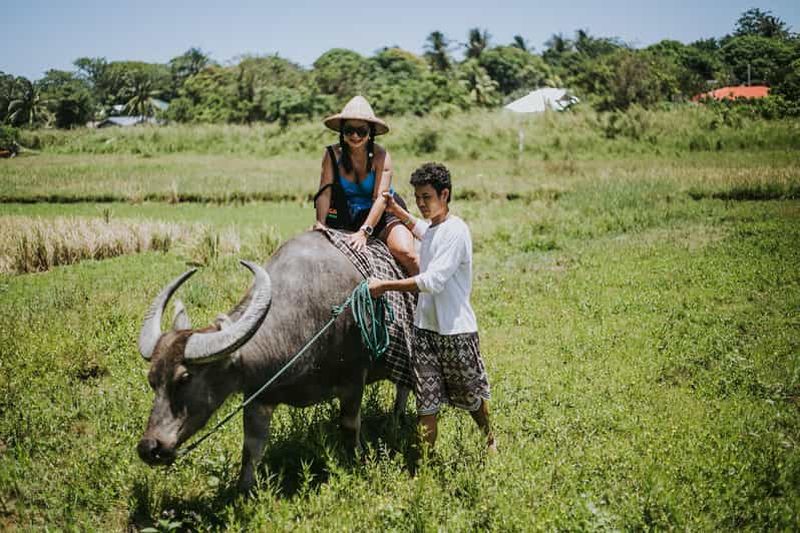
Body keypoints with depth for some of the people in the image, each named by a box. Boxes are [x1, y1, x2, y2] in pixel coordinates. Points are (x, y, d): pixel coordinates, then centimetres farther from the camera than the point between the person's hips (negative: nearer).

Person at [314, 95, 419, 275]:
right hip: (349, 218, 3)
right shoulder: (332, 155, -7)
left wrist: (364, 231, -30)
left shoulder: (380, 156, -14)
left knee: (405, 252, -25)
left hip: (384, 215, -3)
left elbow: (381, 198, -21)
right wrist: (320, 224, -24)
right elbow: (325, 192, -10)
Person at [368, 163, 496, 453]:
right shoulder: (432, 230, 10)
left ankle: (491, 442, 37)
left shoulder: (456, 231, -16)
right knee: (425, 401, 4)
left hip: (456, 330, -7)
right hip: (425, 327, 7)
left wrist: (385, 285, -23)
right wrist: (398, 212, 24)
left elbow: (433, 281, -24)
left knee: (470, 396, 13)